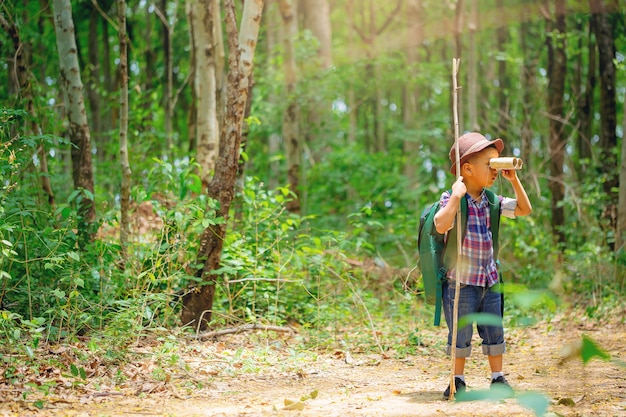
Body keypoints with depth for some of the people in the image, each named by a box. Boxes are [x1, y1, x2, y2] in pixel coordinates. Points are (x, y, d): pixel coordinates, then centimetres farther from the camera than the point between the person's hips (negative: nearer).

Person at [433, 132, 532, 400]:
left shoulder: (492, 201, 7)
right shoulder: (452, 199, -13)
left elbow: (525, 209, 13)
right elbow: (441, 226, -31)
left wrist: (514, 180, 4)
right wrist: (456, 195, -33)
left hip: (489, 280, 6)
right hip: (461, 281, -6)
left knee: (494, 332, 11)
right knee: (461, 335, 3)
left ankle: (498, 378, 22)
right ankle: (458, 380, 17)